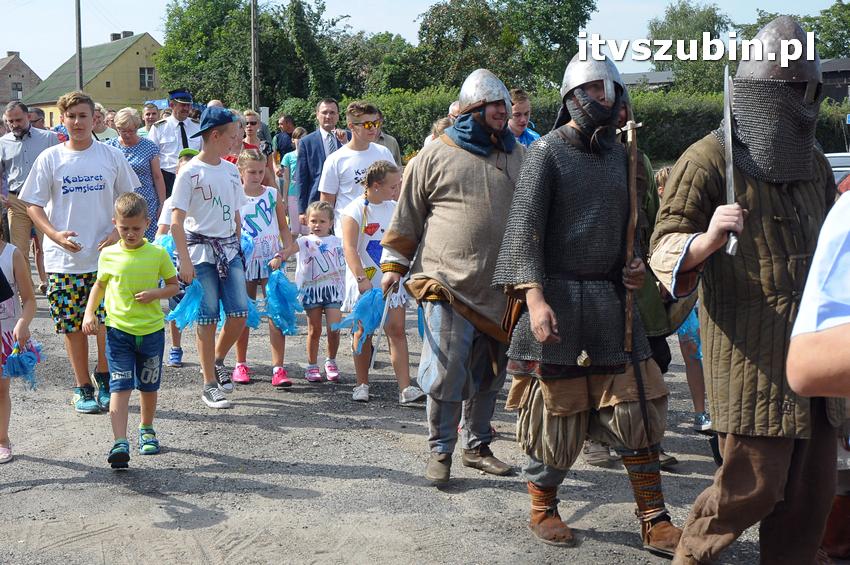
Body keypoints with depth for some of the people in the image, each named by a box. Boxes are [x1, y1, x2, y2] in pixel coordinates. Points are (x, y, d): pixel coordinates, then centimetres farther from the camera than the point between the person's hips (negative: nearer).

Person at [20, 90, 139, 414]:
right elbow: (33, 204, 3)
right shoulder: (50, 159, 1)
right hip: (64, 258, 0)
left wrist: (118, 232, -7)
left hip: (106, 256, 0)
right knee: (73, 325, 4)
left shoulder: (112, 156, 3)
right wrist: (55, 234, -13)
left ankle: (104, 377, 22)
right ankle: (82, 387, 18)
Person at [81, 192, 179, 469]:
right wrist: (89, 313, 1)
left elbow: (174, 285, 6)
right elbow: (99, 285, 15)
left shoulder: (157, 254, -2)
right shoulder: (108, 255, 1)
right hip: (118, 330, 0)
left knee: (148, 386, 14)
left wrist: (154, 294, -13)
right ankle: (119, 443, -17)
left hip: (151, 330, 1)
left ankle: (146, 430, 36)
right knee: (120, 386, -11)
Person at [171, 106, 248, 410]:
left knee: (240, 312, -3)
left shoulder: (231, 170, 11)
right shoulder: (190, 172, -8)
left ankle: (217, 360, 23)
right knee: (208, 318, -1)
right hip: (201, 250, -5)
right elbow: (177, 221, -11)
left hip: (230, 250, 6)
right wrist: (185, 260, -16)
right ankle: (209, 384, 9)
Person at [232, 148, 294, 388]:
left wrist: (282, 253, -8)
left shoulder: (273, 194, 3)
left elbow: (284, 228, 5)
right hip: (245, 261, 0)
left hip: (271, 261, 1)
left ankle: (278, 368, -6)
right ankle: (241, 364, 24)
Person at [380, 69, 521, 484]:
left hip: (500, 289, 5)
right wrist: (394, 264, 3)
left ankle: (477, 446, 27)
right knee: (446, 374, -6)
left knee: (489, 375, 13)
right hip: (447, 286, -4)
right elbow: (407, 216, 5)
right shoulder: (435, 156, 0)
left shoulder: (520, 158, 12)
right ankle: (440, 452, 9)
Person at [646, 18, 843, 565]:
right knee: (754, 484, -4)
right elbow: (665, 248, -12)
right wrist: (706, 240, -31)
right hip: (751, 351, -7)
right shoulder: (709, 160, -7)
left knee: (813, 487, 8)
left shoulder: (814, 164, 15)